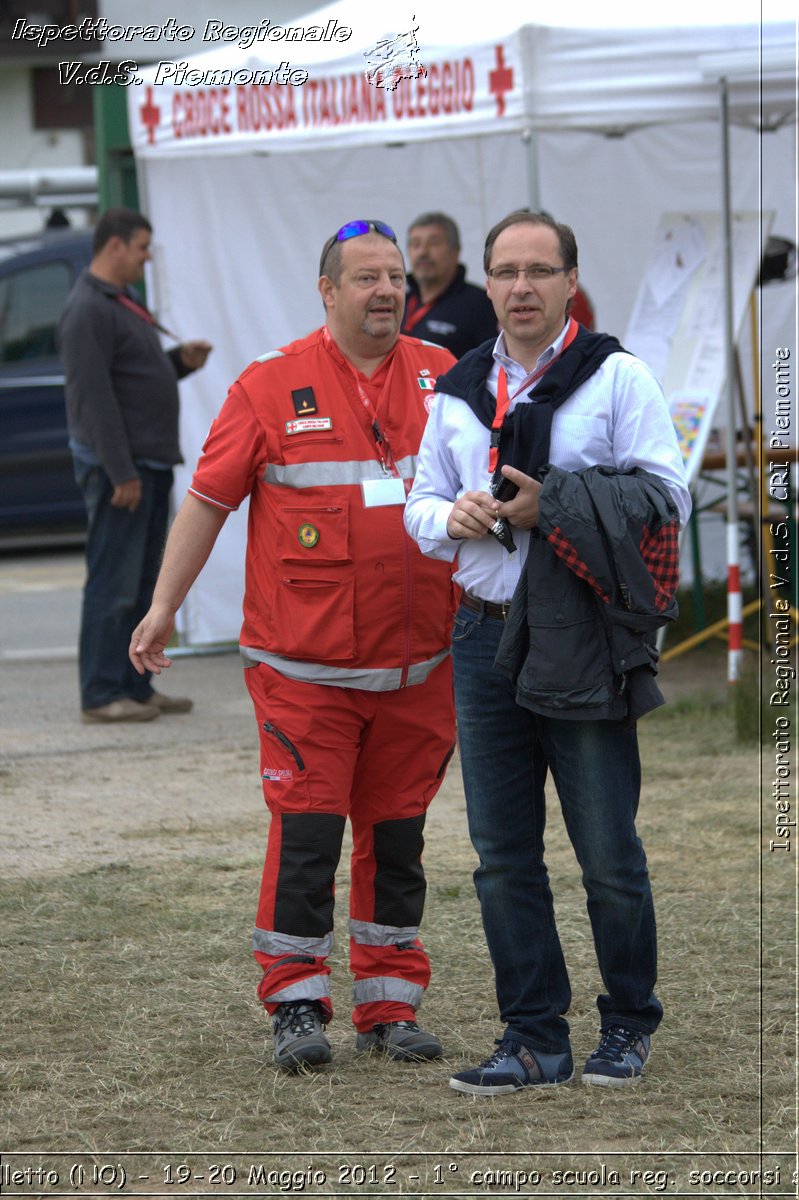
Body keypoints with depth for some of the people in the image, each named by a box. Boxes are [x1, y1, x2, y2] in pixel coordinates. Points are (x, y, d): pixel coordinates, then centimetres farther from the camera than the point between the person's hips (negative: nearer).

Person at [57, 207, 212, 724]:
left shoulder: (123, 302, 18)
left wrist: (180, 361, 6)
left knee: (143, 584, 12)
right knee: (114, 584, -8)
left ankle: (136, 686, 17)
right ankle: (101, 695, -6)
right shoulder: (88, 309, -14)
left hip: (151, 463, 10)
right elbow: (94, 395, -20)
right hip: (119, 465, -10)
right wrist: (121, 471, -23)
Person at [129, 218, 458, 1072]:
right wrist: (163, 607, 1)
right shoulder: (273, 387, -2)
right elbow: (208, 498, 2)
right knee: (306, 830, -5)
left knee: (396, 832, 9)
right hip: (304, 665, -3)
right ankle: (296, 1005, 3)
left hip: (416, 664, 3)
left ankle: (390, 1005, 17)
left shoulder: (442, 379, 6)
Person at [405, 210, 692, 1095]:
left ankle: (627, 1026, 16)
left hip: (584, 645, -5)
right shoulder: (458, 394, 13)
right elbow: (420, 506, 19)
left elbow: (665, 497, -8)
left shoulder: (618, 378, -1)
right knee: (503, 853, 6)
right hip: (487, 636, 5)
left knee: (609, 854, 1)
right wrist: (451, 517, -5)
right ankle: (534, 1037, 13)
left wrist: (550, 505, -16)